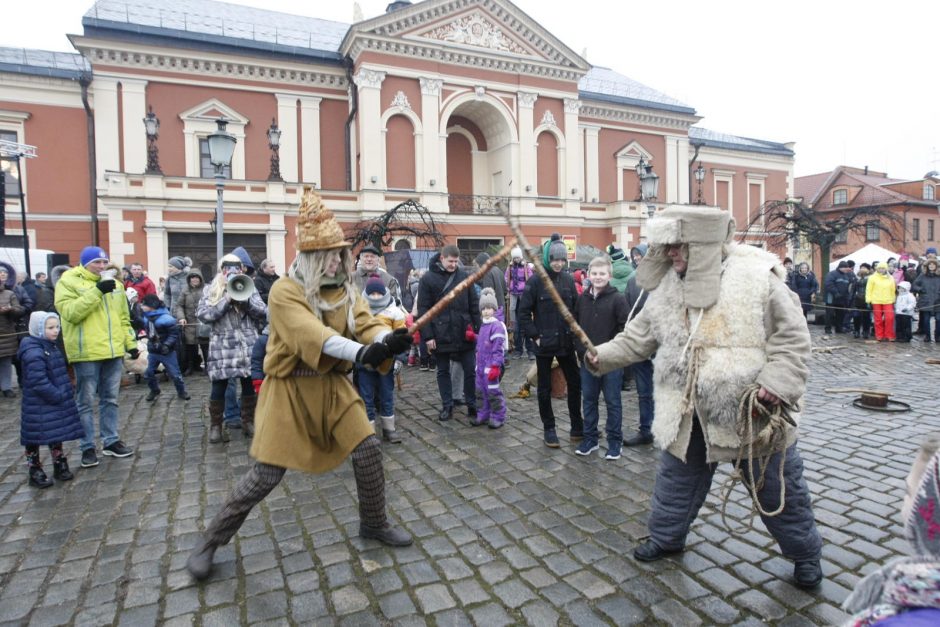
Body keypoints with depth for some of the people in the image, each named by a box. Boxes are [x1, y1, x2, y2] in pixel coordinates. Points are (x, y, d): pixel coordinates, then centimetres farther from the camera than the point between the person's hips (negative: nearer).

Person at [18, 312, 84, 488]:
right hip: (39, 408, -9)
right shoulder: (33, 353, -21)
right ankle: (35, 473, 17)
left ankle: (60, 466, 29)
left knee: (57, 436, 17)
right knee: (35, 439, 6)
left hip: (56, 404, 9)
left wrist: (67, 392, 10)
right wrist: (59, 396, -21)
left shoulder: (52, 347, 9)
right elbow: (39, 383, -26)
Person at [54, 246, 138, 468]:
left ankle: (111, 441, 22)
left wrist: (130, 343, 12)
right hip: (86, 353, -5)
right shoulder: (68, 282, -4)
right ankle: (88, 447, 13)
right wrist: (97, 291, -23)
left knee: (110, 399, 13)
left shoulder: (114, 284, 13)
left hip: (114, 351, 5)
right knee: (85, 402, 4)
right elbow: (70, 312, -20)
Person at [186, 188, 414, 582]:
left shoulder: (345, 290, 2)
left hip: (332, 385, 6)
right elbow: (312, 336, -34)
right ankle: (210, 541, 23)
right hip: (290, 389, -5)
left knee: (368, 448, 2)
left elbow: (366, 325, -10)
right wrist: (360, 352, -49)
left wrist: (389, 338, -34)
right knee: (267, 473, -2)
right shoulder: (285, 292, -18)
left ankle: (374, 524, 26)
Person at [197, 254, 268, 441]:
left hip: (248, 344, 2)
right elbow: (202, 314, -7)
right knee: (219, 386, 1)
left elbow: (263, 312, 2)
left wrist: (245, 299, -12)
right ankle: (215, 425, 16)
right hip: (222, 345, -2)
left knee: (250, 384, 6)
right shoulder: (210, 289, 7)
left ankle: (249, 421, 21)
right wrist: (226, 300, -14)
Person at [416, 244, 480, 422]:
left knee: (470, 370, 6)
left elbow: (474, 305, 8)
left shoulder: (464, 276, 5)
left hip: (464, 334, 2)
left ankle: (472, 405, 20)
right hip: (440, 335, -1)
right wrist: (428, 336, -9)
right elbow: (423, 310, -5)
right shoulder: (428, 279, -3)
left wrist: (478, 328, 2)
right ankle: (447, 406, 23)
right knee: (443, 371, 11)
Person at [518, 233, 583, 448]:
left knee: (575, 383, 11)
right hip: (544, 344, -4)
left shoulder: (568, 279, 3)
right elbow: (523, 312, -8)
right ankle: (548, 429, 22)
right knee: (545, 388, 8)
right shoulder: (535, 281, -9)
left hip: (566, 342, 4)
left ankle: (577, 427, 26)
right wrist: (535, 336, -11)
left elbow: (576, 309, 10)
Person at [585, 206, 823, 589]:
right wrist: (604, 356, -6)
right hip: (688, 413, 4)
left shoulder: (758, 275, -15)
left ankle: (805, 553, 40)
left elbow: (792, 337, -11)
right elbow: (641, 335, 6)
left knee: (778, 487, 14)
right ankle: (667, 537, 43)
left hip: (754, 412, -4)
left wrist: (775, 384, -21)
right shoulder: (668, 284, -1)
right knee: (676, 478, 19)